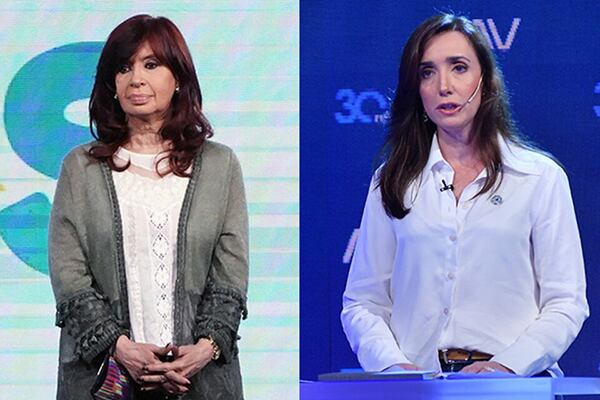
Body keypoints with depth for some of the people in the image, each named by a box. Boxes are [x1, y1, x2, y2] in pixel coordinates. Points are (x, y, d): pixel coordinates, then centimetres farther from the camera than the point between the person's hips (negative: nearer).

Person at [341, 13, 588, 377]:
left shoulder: (541, 177, 9)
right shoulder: (392, 182, 15)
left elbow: (566, 304, 5)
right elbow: (362, 304, 12)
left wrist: (506, 365, -11)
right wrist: (395, 366, -6)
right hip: (418, 385, 1)